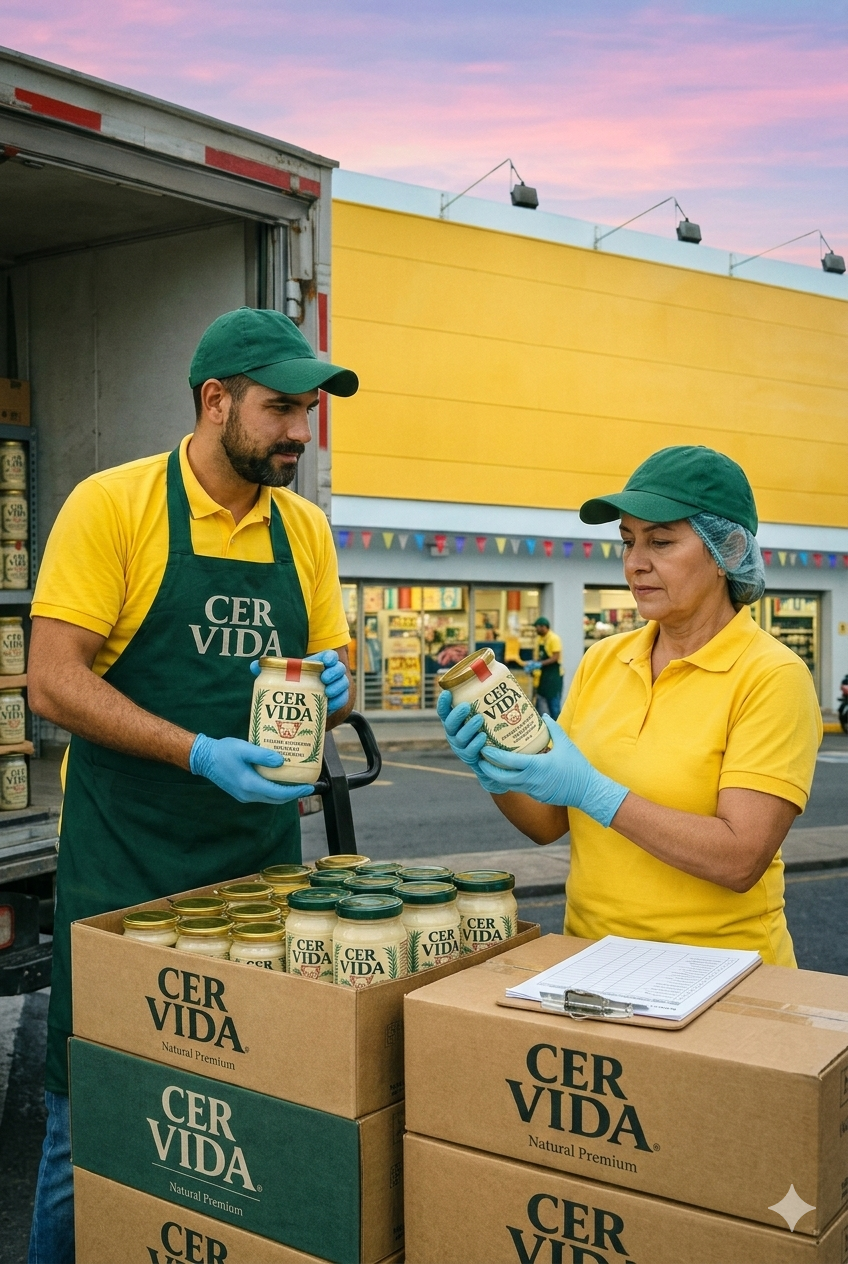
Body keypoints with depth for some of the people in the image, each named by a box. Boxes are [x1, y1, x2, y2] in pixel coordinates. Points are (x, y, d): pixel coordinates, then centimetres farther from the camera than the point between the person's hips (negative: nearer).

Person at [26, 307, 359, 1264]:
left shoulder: (305, 529, 8)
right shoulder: (113, 505, -8)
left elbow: (333, 676, 15)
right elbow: (53, 682, -13)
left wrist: (332, 688, -9)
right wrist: (199, 753, -23)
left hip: (263, 857, 5)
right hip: (124, 863, -4)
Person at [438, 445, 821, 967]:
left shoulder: (772, 677, -10)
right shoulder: (602, 661, 5)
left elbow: (741, 860, -18)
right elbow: (550, 823, 8)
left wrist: (593, 791, -22)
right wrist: (500, 778, -11)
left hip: (715, 978, -4)